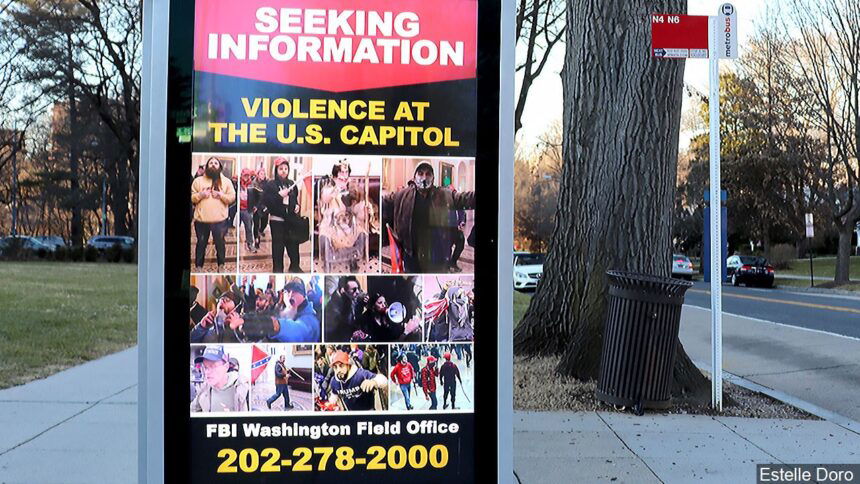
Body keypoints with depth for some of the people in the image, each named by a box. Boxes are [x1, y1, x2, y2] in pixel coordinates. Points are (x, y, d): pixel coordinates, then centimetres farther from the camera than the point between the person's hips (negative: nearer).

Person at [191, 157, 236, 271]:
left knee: (220, 243, 9)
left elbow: (232, 197, 2)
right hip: (201, 219, 1)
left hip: (219, 220, 0)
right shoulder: (198, 180, 6)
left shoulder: (226, 181, 5)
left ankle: (221, 265, 24)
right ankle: (198, 266, 22)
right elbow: (191, 197, 6)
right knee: (201, 243, 11)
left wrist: (221, 195, -12)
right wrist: (200, 195, -12)